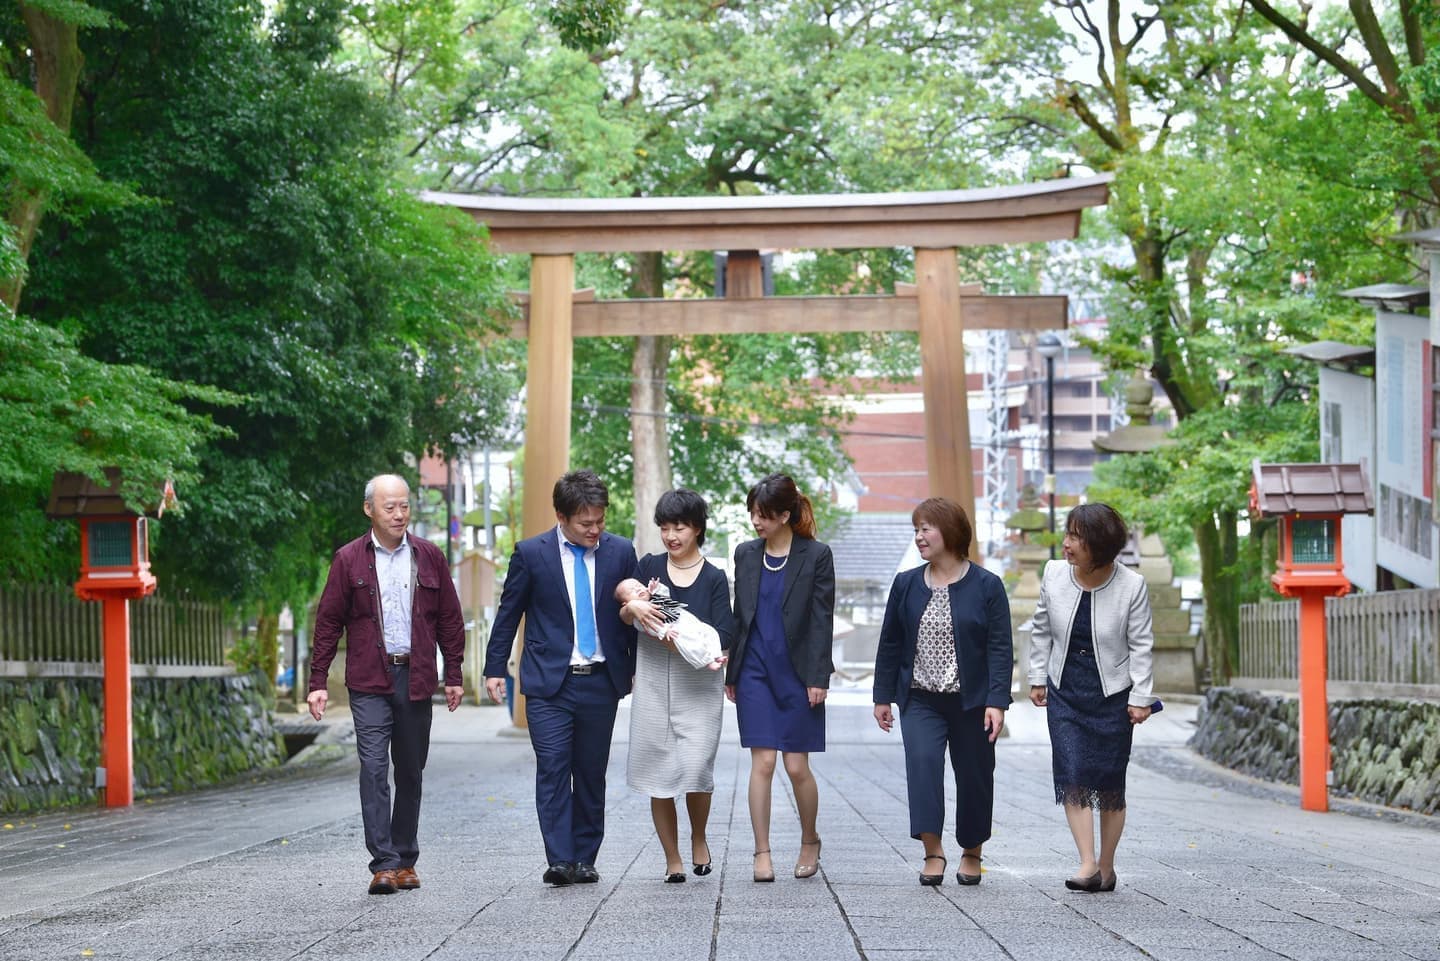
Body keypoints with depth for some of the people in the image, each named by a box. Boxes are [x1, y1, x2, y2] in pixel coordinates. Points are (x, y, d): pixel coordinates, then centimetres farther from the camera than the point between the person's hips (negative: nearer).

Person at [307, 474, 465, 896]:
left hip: (416, 680, 3)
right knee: (374, 769, -11)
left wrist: (454, 675, 8)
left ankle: (405, 861, 18)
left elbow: (449, 619, 12)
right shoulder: (349, 559, 1)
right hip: (369, 681, -2)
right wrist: (318, 682, -3)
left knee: (410, 772, 9)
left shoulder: (429, 557, 7)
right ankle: (384, 864, -13)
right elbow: (328, 622, 2)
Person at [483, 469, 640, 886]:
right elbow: (508, 613, 6)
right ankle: (560, 860, -13)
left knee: (591, 773, 7)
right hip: (549, 682, -2)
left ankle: (584, 859, 14)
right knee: (553, 769, -11)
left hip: (601, 681, 2)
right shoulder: (531, 553, -2)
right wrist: (495, 669, 6)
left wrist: (638, 670, 10)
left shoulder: (620, 552, 3)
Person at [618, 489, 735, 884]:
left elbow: (723, 638, -5)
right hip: (653, 682, 2)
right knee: (658, 777, 1)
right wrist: (632, 608, -14)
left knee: (696, 769, -11)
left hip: (698, 684, -2)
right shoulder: (650, 566, 8)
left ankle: (699, 840, 17)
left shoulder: (714, 578, 2)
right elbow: (622, 616, 10)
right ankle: (672, 859, 13)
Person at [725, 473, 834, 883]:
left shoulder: (816, 556, -3)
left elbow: (822, 619, -4)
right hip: (756, 672, 3)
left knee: (797, 767, 0)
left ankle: (810, 841, 22)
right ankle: (762, 853, 0)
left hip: (798, 673, -3)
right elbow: (739, 615, 13)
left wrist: (818, 678, -9)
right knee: (762, 762, -3)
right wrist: (731, 673, 11)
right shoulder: (746, 554, 7)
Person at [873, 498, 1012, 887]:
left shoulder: (986, 586, -3)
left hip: (971, 701, -1)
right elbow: (890, 644, 11)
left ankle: (971, 853, 25)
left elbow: (1000, 648, -6)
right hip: (921, 699, 2)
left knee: (973, 774, 7)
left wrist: (997, 701, -13)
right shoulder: (906, 584, 6)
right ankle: (933, 851, -20)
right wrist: (883, 696, 9)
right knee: (922, 761, -20)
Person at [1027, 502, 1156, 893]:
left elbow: (1141, 644, -5)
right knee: (1073, 776, -11)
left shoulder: (1131, 586, -12)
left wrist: (1141, 697, -7)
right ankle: (1087, 864, -13)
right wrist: (1037, 678, 11)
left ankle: (1106, 867, 18)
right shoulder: (1054, 575, -5)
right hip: (1065, 693, 2)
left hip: (1112, 695, -2)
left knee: (1110, 784, 5)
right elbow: (1042, 630, 9)